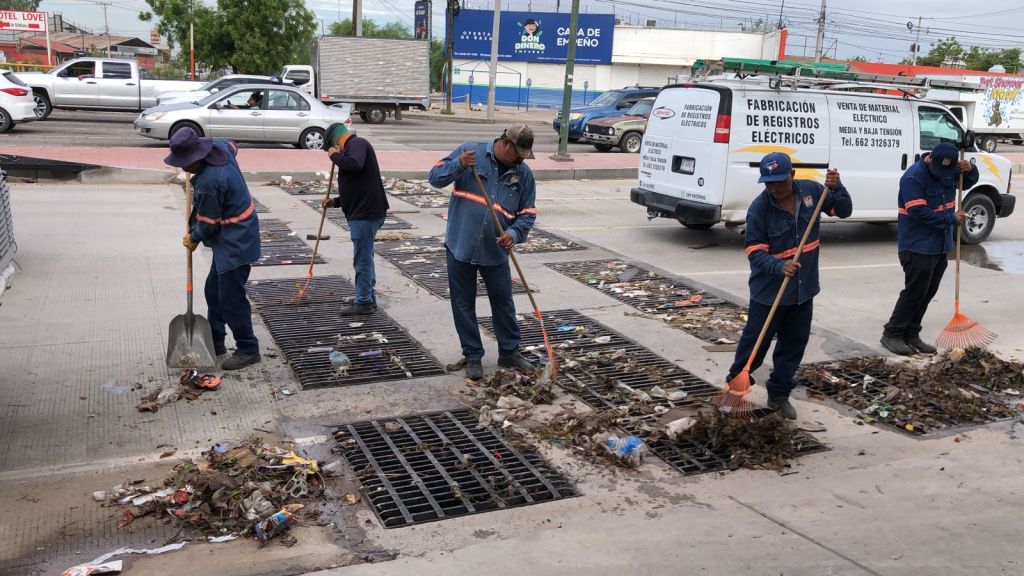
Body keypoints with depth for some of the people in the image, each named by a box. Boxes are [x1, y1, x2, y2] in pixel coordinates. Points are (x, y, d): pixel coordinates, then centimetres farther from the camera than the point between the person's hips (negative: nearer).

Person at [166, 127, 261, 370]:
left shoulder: (208, 182, -29)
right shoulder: (220, 147, -3)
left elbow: (206, 223, -16)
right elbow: (232, 146, 25)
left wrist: (193, 239, 4)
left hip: (234, 242, -11)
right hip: (233, 237, 11)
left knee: (230, 299, -4)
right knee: (213, 290, 18)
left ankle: (248, 349, 7)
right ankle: (215, 341, 30)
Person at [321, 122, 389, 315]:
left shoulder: (357, 143, -7)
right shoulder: (354, 146, 22)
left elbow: (354, 164, -31)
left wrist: (335, 155, -13)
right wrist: (336, 202, 20)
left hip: (365, 214, -11)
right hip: (365, 212, 11)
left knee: (362, 258, -3)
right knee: (365, 257, 18)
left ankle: (364, 302, 4)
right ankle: (368, 297, 29)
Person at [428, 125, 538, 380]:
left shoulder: (524, 174, 0)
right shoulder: (470, 152, -6)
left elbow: (528, 214, 2)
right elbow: (435, 177, -8)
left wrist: (514, 233, -17)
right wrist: (458, 165, -26)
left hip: (495, 251, 2)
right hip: (460, 246, -2)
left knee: (503, 303, 10)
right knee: (464, 304, 7)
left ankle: (509, 353, 26)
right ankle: (473, 356, 20)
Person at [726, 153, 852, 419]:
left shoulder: (811, 190, -4)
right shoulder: (759, 208, -17)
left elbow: (844, 211, 7)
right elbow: (755, 252, -18)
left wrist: (837, 188, -14)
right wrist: (779, 267, -36)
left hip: (803, 289, 5)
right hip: (768, 291, -5)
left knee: (794, 344, 13)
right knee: (754, 344, 2)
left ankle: (779, 394, 27)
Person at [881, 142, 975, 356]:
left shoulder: (949, 171, 5)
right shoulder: (913, 177, -20)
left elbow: (969, 182, 22)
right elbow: (920, 213, -25)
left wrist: (970, 169, -2)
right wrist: (952, 219, -17)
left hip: (940, 246, 8)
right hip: (918, 248, -8)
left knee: (928, 293, 11)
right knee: (914, 292, -5)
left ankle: (911, 335, 20)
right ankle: (891, 335, 5)